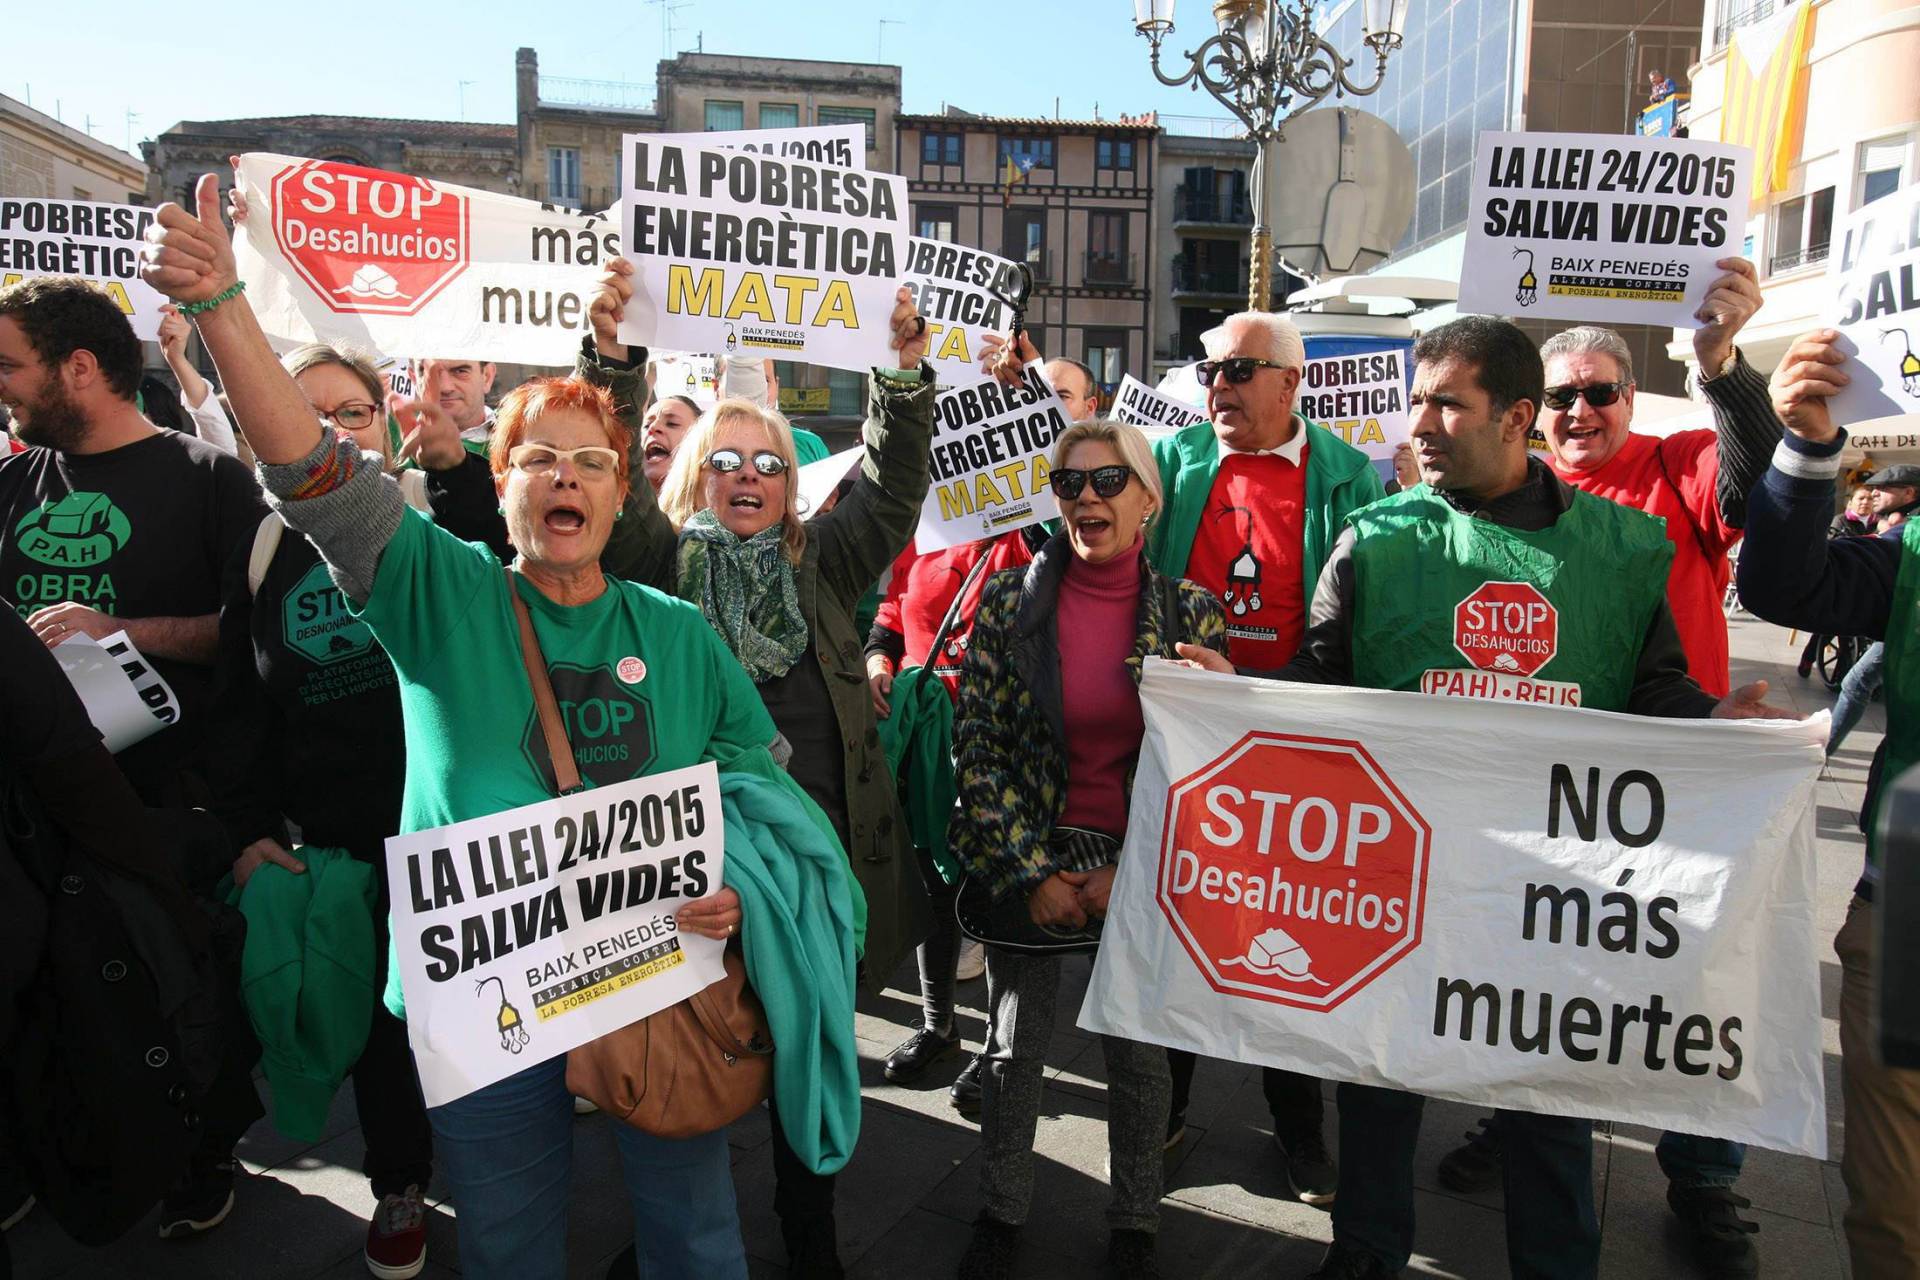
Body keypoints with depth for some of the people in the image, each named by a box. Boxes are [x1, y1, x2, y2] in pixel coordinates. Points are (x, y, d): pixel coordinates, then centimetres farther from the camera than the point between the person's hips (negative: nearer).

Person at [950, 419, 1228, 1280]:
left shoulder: (1191, 612, -5)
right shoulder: (1009, 600, -5)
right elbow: (975, 749, -5)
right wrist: (1032, 874, -9)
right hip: (1027, 864, 0)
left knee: (1140, 1054, 13)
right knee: (1015, 1048, 14)